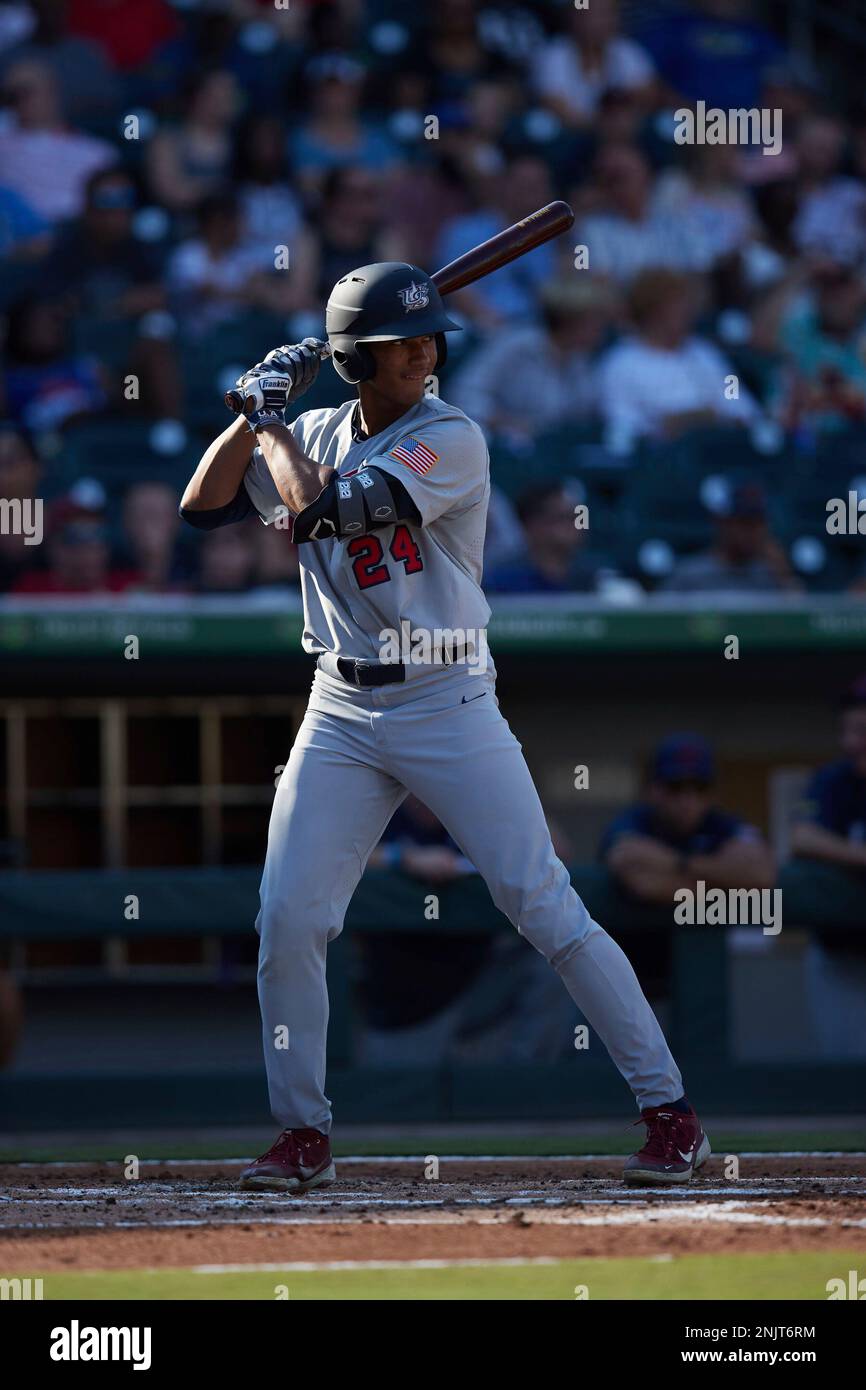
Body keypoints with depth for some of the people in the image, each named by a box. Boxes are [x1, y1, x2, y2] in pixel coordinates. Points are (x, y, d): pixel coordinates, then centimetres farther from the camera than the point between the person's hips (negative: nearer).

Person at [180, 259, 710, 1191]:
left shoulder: (450, 439, -12)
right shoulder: (315, 437, 8)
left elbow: (319, 508, -20)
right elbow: (202, 506, 8)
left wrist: (272, 423, -5)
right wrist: (257, 413, 0)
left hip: (448, 707, -5)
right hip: (342, 717, 5)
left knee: (545, 907, -8)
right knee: (286, 923, -2)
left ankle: (669, 1111, -2)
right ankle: (302, 1137, 12)